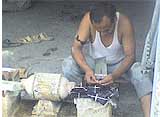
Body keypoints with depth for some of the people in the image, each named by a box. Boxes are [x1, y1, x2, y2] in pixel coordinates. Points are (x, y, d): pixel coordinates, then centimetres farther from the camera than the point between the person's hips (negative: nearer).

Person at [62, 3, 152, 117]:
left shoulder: (124, 23, -29)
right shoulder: (88, 19, -28)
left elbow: (130, 56, -26)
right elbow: (76, 47, -26)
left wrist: (114, 75, -42)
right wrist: (87, 69, -42)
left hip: (118, 64, -1)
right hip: (93, 61, 1)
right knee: (68, 66, -26)